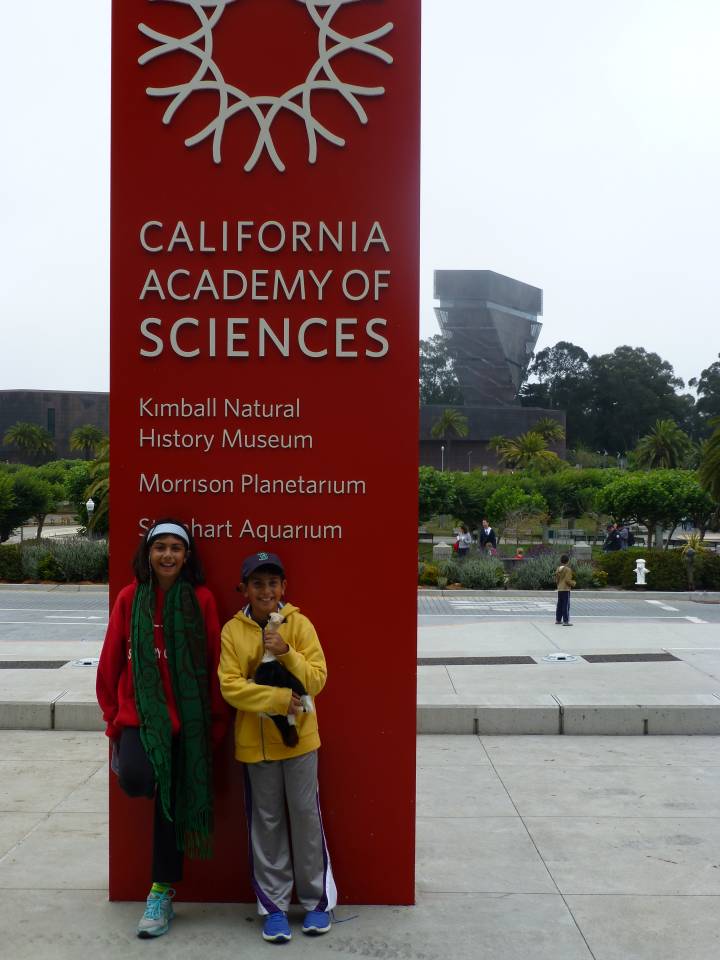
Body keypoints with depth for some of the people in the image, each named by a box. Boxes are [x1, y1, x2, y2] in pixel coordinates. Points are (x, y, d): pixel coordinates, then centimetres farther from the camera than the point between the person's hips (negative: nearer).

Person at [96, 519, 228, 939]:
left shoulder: (202, 599, -3)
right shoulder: (129, 598, -1)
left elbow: (215, 664, 0)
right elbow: (111, 662, 4)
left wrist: (216, 722, 2)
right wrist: (114, 716, 6)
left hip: (187, 718, 0)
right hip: (139, 712, 0)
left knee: (174, 801, 8)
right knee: (135, 780, -27)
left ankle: (162, 891, 25)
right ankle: (125, 756, 11)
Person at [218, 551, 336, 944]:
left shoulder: (299, 624, -4)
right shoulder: (232, 631, -5)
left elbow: (317, 679, -9)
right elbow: (231, 687, -11)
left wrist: (286, 653, -23)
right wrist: (278, 698, -22)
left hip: (298, 736, 0)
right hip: (255, 742, 0)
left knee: (306, 817, 7)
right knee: (266, 823, 9)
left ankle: (318, 900, 22)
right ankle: (273, 905, 21)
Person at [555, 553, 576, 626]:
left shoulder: (558, 569, 9)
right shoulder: (568, 569, -13)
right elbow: (567, 580, -18)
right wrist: (573, 583, -1)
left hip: (559, 589, 8)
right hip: (566, 589, -8)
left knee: (559, 605, 15)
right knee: (566, 605, -6)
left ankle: (558, 619, 21)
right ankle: (566, 621, -7)